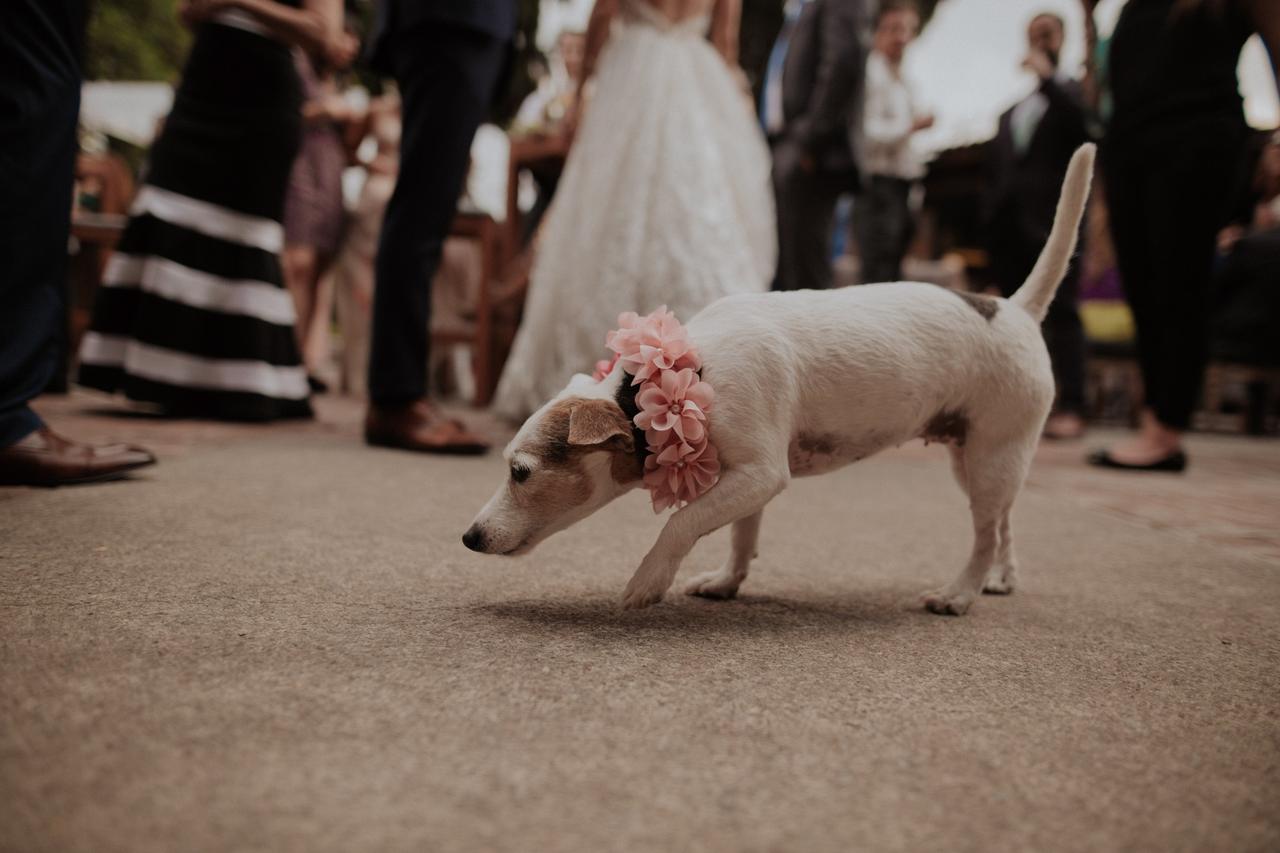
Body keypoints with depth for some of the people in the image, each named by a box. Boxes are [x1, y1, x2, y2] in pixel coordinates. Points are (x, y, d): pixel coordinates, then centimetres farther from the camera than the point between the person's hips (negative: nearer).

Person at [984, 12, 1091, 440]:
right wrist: (991, 222, 8)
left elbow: (1084, 124, -13)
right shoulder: (1011, 111, 24)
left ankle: (1071, 408, -14)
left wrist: (1047, 77, -10)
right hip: (1010, 225, 6)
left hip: (1052, 223, -5)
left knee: (1061, 312, -11)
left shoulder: (1073, 93, 9)